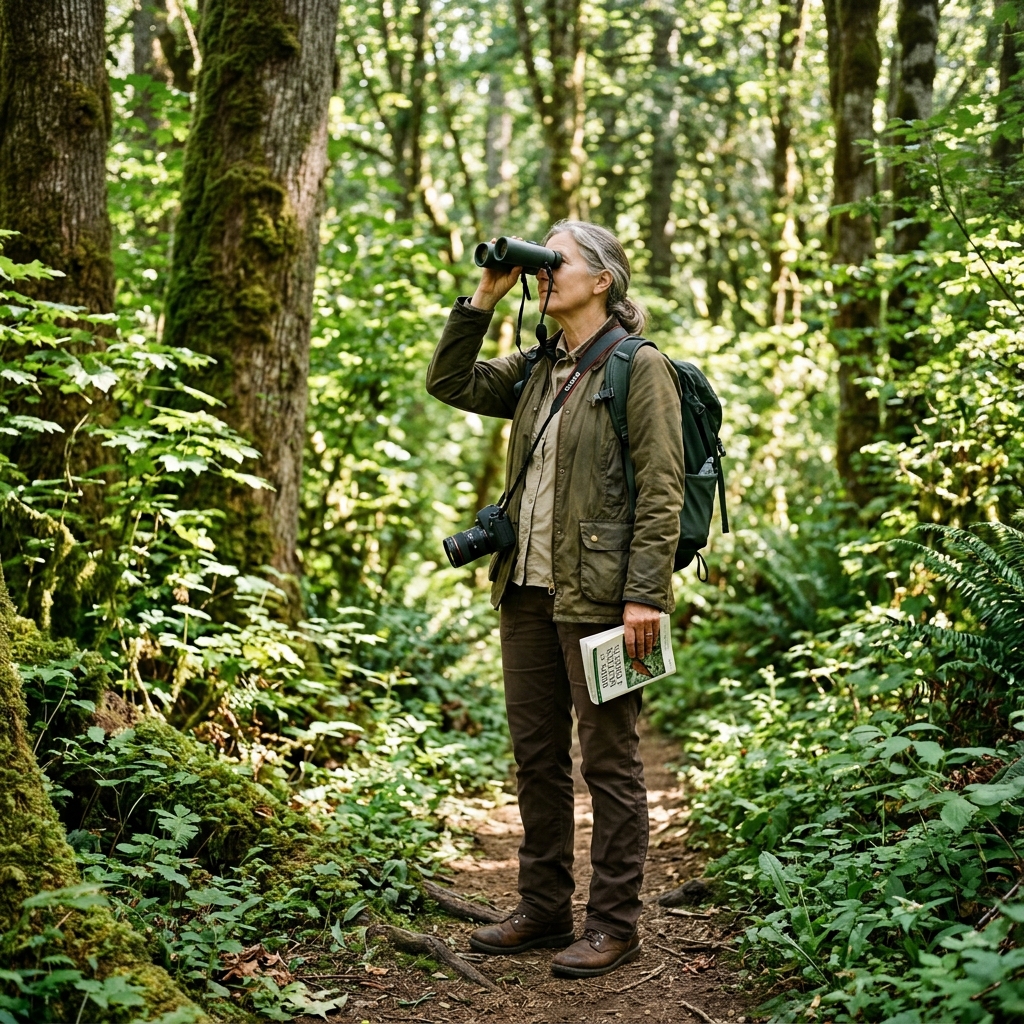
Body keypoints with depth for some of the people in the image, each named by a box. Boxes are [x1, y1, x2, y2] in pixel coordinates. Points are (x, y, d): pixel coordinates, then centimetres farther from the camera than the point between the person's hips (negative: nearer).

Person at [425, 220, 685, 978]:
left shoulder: (640, 368, -8)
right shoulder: (534, 370, 15)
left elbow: (661, 491, -13)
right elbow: (449, 382, 13)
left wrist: (645, 595, -19)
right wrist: (483, 300, 5)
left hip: (596, 595, -8)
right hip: (528, 588, 8)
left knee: (609, 760, 1)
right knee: (537, 754, 14)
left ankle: (615, 924, 11)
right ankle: (544, 909, 26)